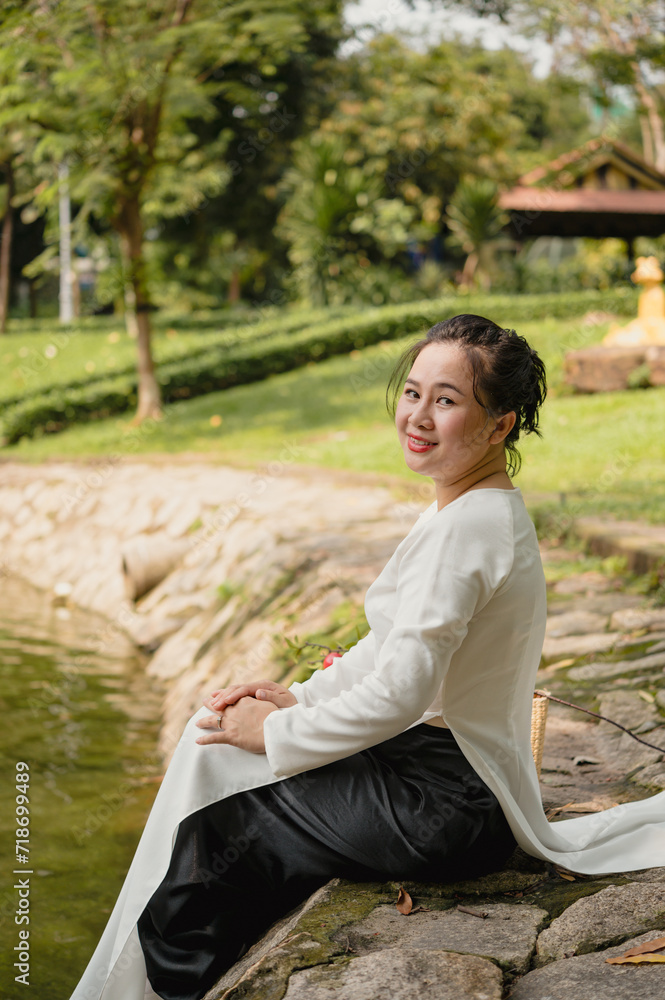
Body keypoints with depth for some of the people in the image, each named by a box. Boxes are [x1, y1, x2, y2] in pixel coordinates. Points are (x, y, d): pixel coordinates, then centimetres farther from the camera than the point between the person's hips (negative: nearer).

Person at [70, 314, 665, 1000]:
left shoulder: (467, 528, -25)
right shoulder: (482, 509, 8)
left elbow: (399, 692, -25)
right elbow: (393, 645, 16)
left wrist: (277, 733, -12)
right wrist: (299, 698, 6)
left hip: (443, 803, -10)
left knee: (210, 832, 1)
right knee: (212, 743, 12)